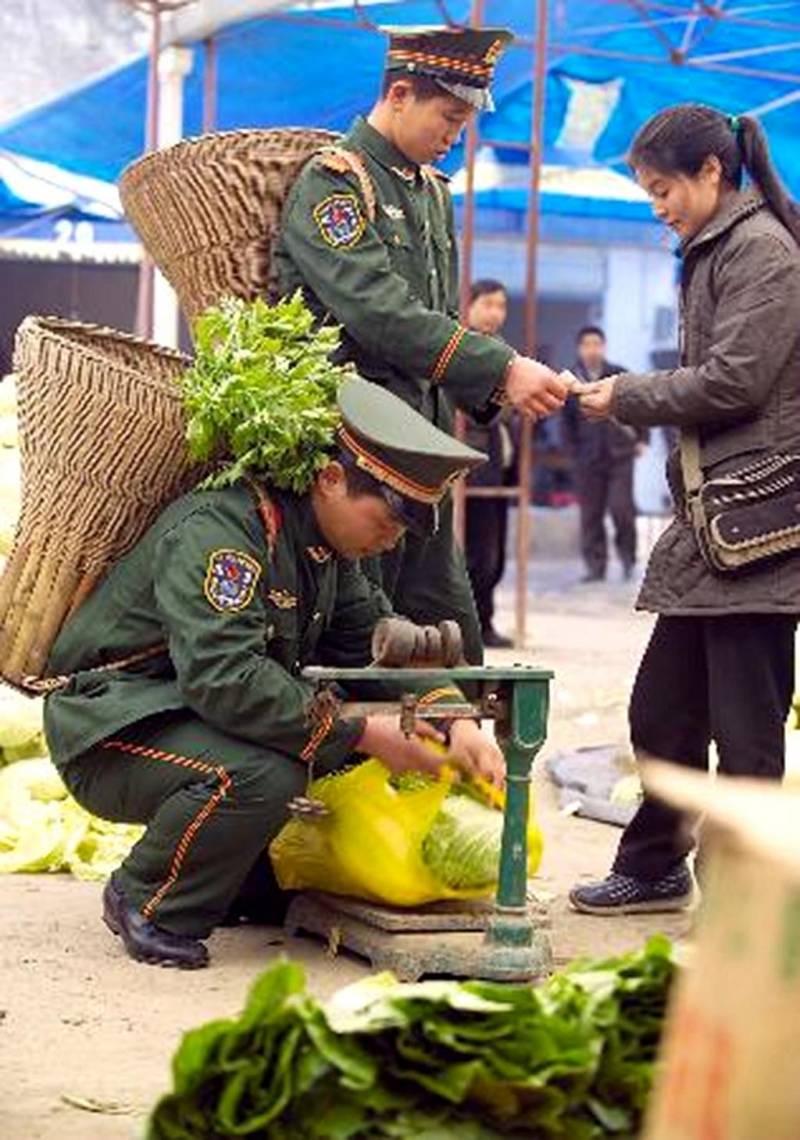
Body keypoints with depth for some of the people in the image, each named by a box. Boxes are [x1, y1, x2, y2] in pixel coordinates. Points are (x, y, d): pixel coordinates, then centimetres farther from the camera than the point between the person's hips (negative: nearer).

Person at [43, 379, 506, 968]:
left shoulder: (326, 546, 6)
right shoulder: (216, 529, -25)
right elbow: (222, 677, -36)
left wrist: (455, 723, -9)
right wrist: (360, 733, -33)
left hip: (197, 713, 10)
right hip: (111, 728, -10)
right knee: (261, 775, -35)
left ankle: (255, 886, 13)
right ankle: (146, 904, -9)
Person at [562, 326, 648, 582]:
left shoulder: (620, 376, 4)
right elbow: (567, 420, 9)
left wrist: (641, 439, 5)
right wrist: (574, 451, 2)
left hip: (620, 455, -1)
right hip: (588, 460, 1)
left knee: (621, 507, -10)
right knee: (590, 513, 2)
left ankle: (627, 556, 9)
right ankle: (595, 565, 9)